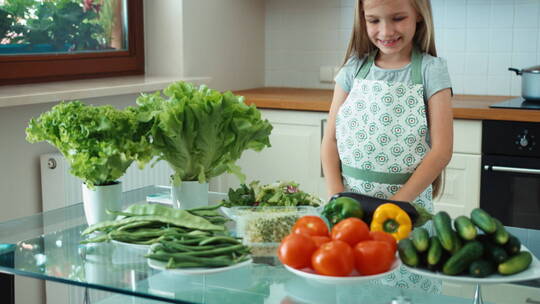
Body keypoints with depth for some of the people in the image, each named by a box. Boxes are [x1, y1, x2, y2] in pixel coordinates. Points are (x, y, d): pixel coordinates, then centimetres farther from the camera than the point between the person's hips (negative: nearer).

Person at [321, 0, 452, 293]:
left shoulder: (430, 70, -4)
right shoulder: (354, 68, 5)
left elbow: (441, 149, -9)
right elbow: (331, 139, 6)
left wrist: (398, 202, -16)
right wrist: (336, 196, -7)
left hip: (408, 200, -2)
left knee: (404, 283, 0)